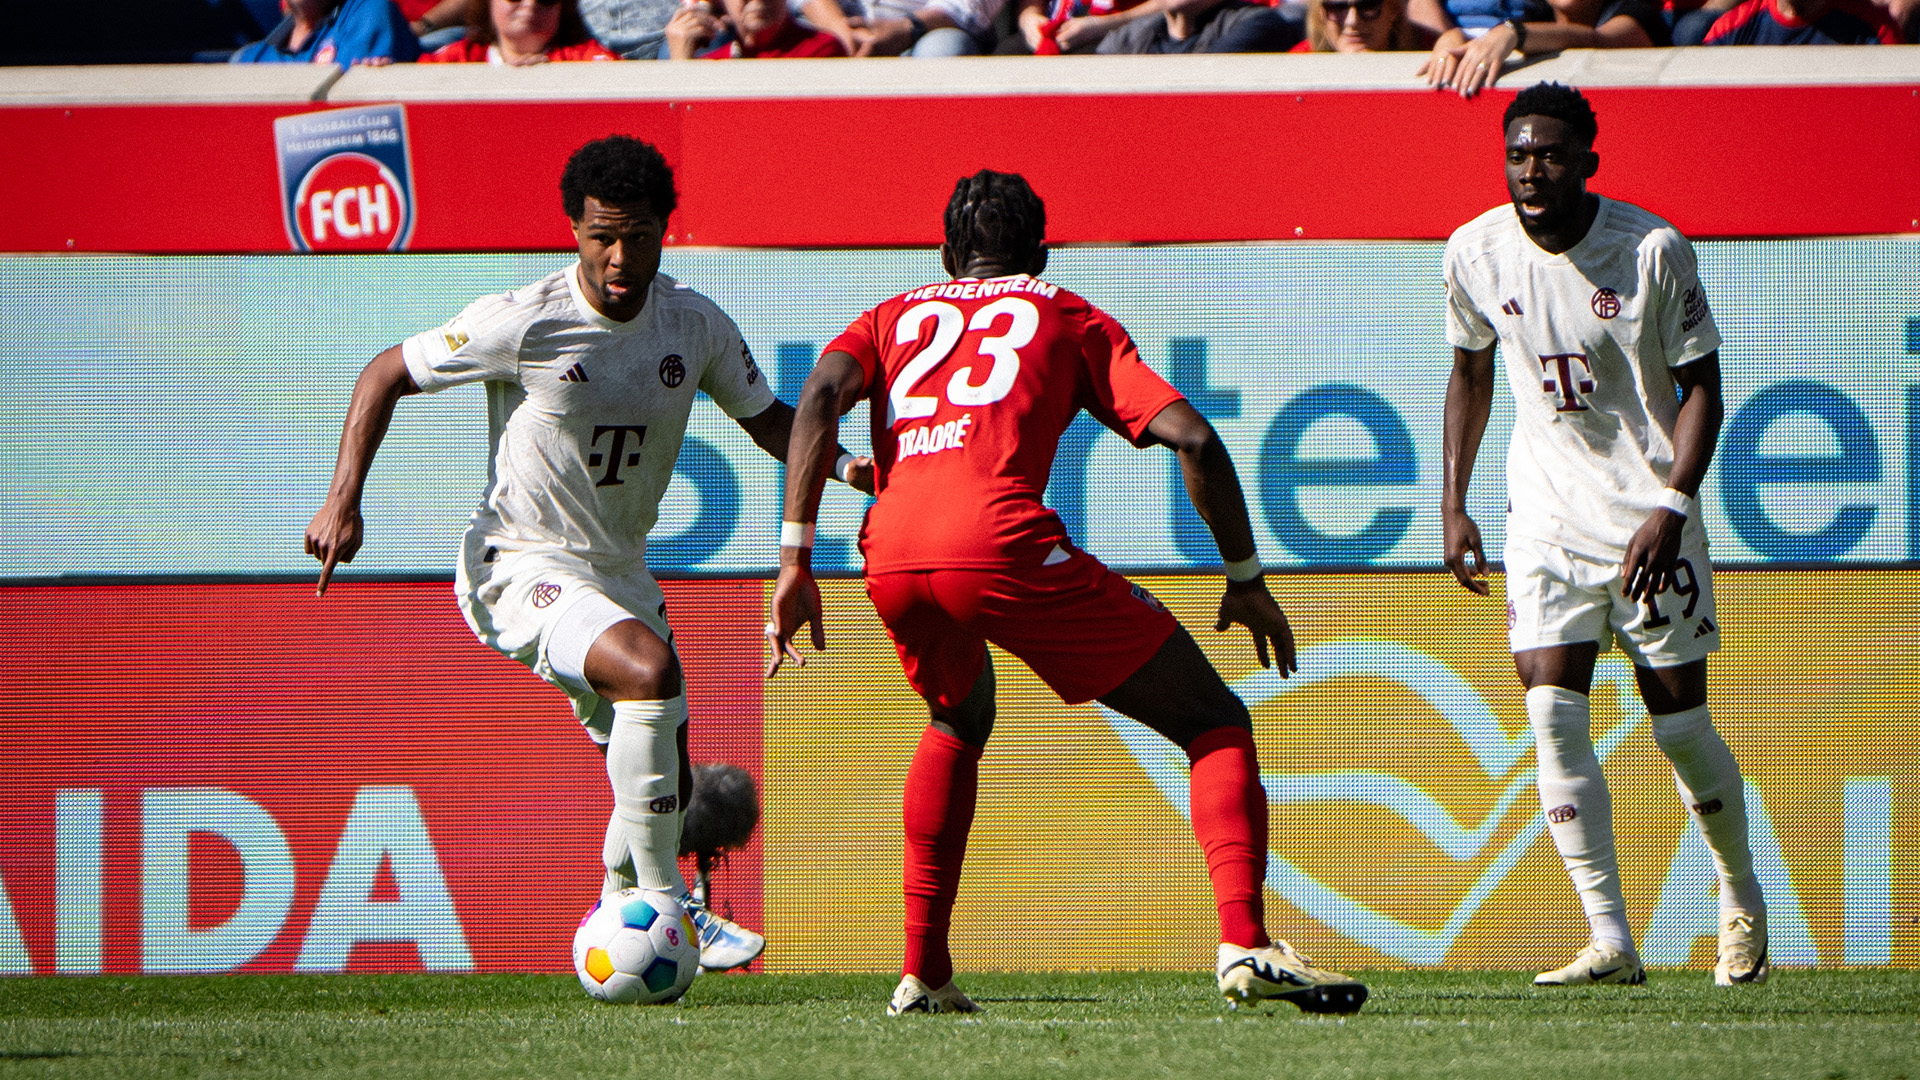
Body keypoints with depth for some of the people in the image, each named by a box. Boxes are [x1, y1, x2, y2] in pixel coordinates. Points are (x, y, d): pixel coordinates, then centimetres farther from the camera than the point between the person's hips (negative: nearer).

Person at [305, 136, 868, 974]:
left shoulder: (696, 327, -4)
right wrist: (343, 502, -15)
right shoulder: (521, 324, -19)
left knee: (667, 784, 9)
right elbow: (385, 376, -7)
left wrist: (844, 464, -8)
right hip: (521, 567, -7)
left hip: (621, 572, 7)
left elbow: (766, 418, 12)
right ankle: (666, 905, -22)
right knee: (651, 671, -32)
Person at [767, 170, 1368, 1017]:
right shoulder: (1070, 318, 24)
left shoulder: (897, 318, 30)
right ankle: (1244, 944, -16)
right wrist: (1245, 579, 19)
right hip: (1001, 540, -4)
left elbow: (819, 395, 8)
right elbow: (1191, 437, 11)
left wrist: (795, 562, 4)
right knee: (1215, 724, 6)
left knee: (959, 723, 37)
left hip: (891, 556, 4)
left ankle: (922, 972, 30)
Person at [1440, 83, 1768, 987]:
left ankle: (1741, 895, 28)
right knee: (1553, 715, -12)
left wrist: (1671, 506, -19)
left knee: (1679, 722, 1)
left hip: (1649, 510, -3)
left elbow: (1700, 385, -7)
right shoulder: (1476, 254, -2)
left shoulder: (1654, 251, -13)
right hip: (1547, 508, 3)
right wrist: (1453, 505, 10)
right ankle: (1611, 942, -12)